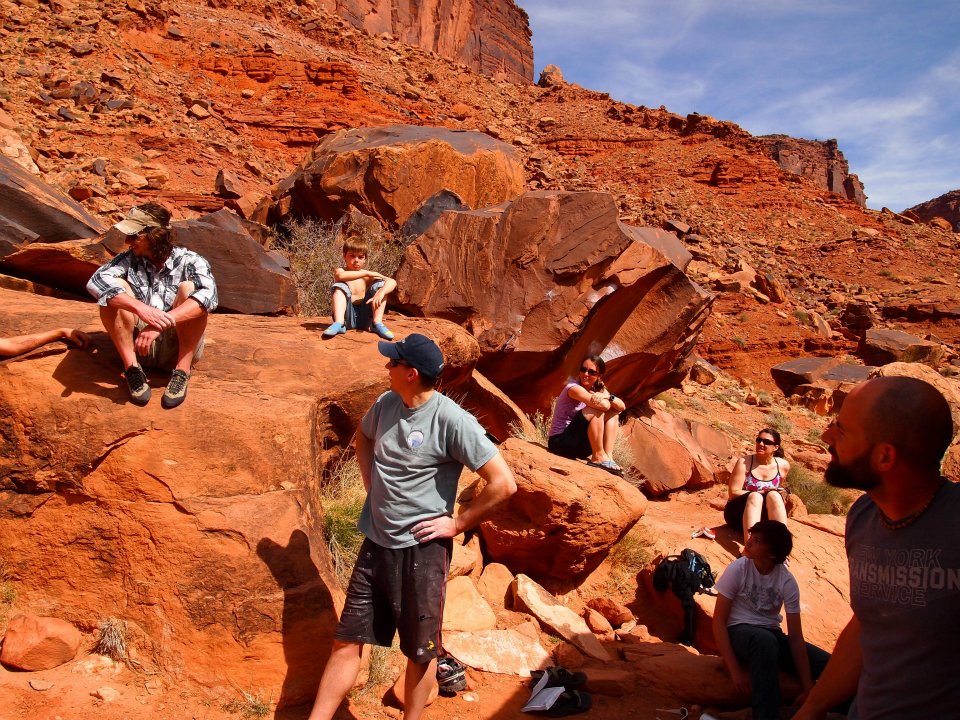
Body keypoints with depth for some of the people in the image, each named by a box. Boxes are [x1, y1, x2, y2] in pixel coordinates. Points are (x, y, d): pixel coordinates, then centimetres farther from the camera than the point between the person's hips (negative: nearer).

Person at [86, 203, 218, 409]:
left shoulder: (189, 261, -5)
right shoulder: (129, 260, 2)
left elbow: (209, 295, -26)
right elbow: (96, 282, -19)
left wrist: (162, 323, -38)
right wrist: (140, 308, -36)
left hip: (179, 347, -2)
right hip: (138, 345, 2)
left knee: (189, 287, -23)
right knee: (115, 288, -17)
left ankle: (182, 370, -21)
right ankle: (132, 367, -17)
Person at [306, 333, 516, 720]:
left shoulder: (452, 420, -19)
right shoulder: (385, 404, 0)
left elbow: (503, 483, -20)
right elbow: (362, 441, 24)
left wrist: (457, 523, -13)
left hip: (421, 548, -5)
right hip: (376, 543, 6)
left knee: (420, 650, 13)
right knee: (346, 642, 13)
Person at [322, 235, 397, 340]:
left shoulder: (368, 276, 4)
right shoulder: (340, 271, 1)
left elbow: (392, 282, -11)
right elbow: (340, 276, -28)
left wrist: (381, 293, -32)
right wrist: (366, 273, -27)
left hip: (364, 317, 2)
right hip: (347, 315, -2)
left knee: (381, 284, -7)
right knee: (339, 286, -20)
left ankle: (377, 324, -16)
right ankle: (339, 324, -36)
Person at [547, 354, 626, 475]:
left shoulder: (598, 389, 7)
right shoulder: (574, 388, -18)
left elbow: (622, 407, -5)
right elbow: (603, 405, -33)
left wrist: (607, 396, -23)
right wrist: (607, 400, -11)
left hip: (580, 446, 8)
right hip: (560, 442, -8)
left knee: (614, 413, 2)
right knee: (597, 409, -23)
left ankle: (608, 456, -10)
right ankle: (598, 457, -16)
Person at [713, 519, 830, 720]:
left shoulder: (787, 581, -10)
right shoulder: (738, 569, -16)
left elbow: (796, 636, -10)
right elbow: (718, 621, -13)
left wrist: (808, 688, -16)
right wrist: (735, 670, -22)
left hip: (772, 634, 3)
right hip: (739, 632, -3)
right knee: (764, 640, -38)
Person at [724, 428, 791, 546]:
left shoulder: (783, 466, 2)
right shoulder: (745, 462, -8)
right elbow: (733, 493, -13)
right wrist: (761, 493, -22)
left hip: (767, 518, 2)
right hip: (739, 515, -2)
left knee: (774, 495, -28)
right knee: (755, 496, -34)